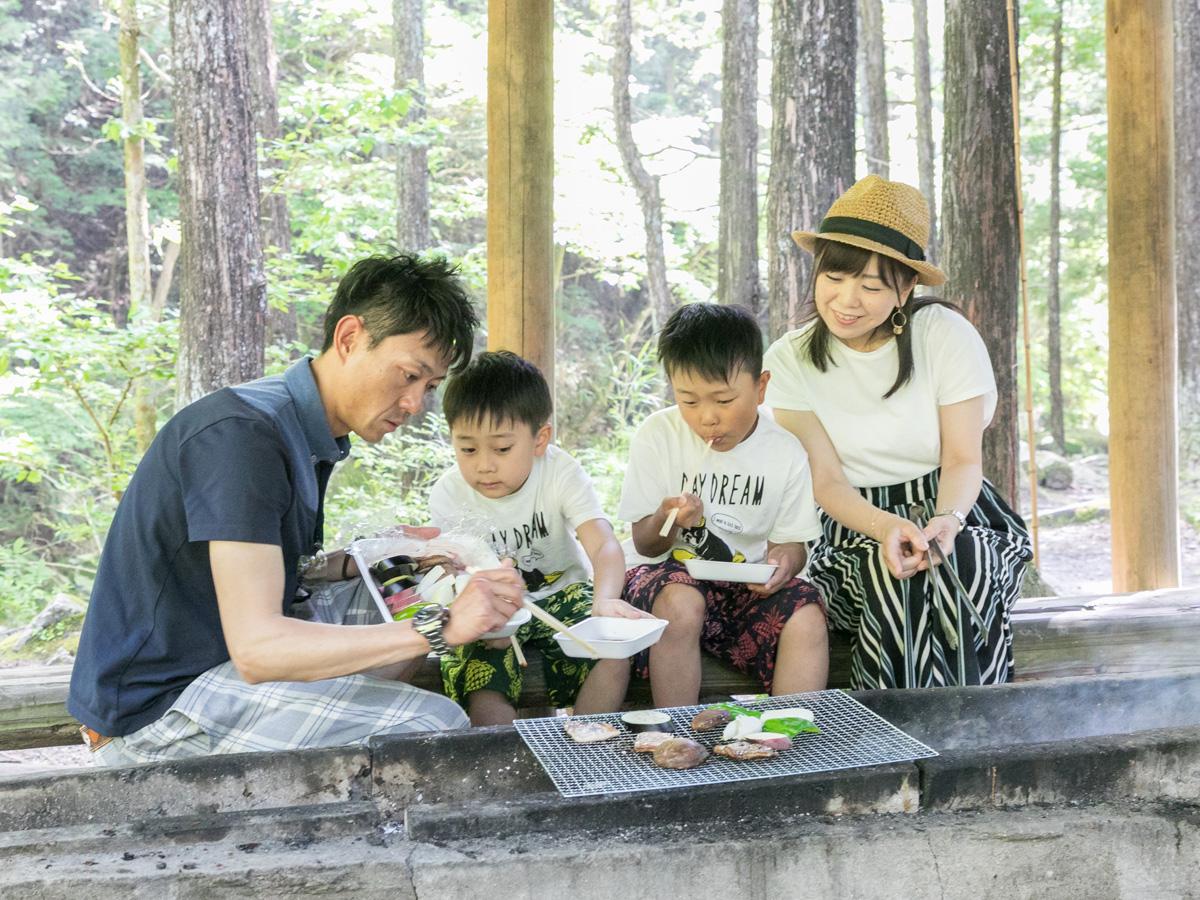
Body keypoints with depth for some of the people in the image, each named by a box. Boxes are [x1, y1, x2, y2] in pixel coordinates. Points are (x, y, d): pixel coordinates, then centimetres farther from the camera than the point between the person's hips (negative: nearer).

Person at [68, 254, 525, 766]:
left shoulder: (307, 434, 8)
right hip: (154, 709, -10)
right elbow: (257, 648, -30)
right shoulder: (240, 434, -23)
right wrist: (440, 629, -33)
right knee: (434, 724, -22)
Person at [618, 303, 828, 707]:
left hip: (749, 584, 2)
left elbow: (791, 541, 7)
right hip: (671, 573, -1)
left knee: (807, 618, -27)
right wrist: (666, 521, -26)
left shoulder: (785, 452, -1)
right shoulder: (657, 436, -5)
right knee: (680, 602, -35)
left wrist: (785, 560, -18)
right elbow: (645, 543, -1)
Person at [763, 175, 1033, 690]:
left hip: (955, 511, 0)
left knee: (959, 564, -33)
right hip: (854, 527, 0)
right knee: (890, 573, -32)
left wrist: (946, 520, -29)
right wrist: (886, 528, -28)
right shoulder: (789, 361, -4)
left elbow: (964, 459, -7)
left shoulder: (947, 336, -7)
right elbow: (825, 480, -7)